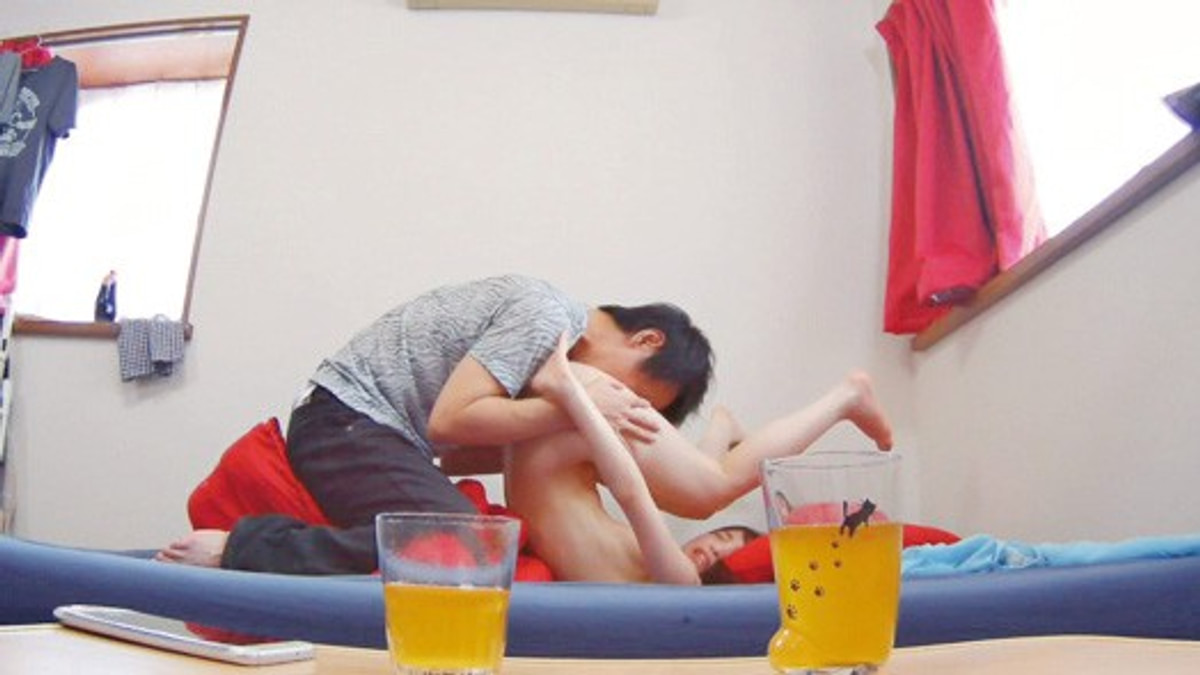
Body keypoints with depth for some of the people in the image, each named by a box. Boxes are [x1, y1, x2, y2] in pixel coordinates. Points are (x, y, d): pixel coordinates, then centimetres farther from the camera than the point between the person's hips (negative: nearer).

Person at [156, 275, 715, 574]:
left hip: (367, 431, 10)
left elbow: (459, 448, 7)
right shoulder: (543, 315, -14)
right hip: (346, 420, -10)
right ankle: (239, 552, -23)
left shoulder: (557, 342, 15)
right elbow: (449, 420, -21)